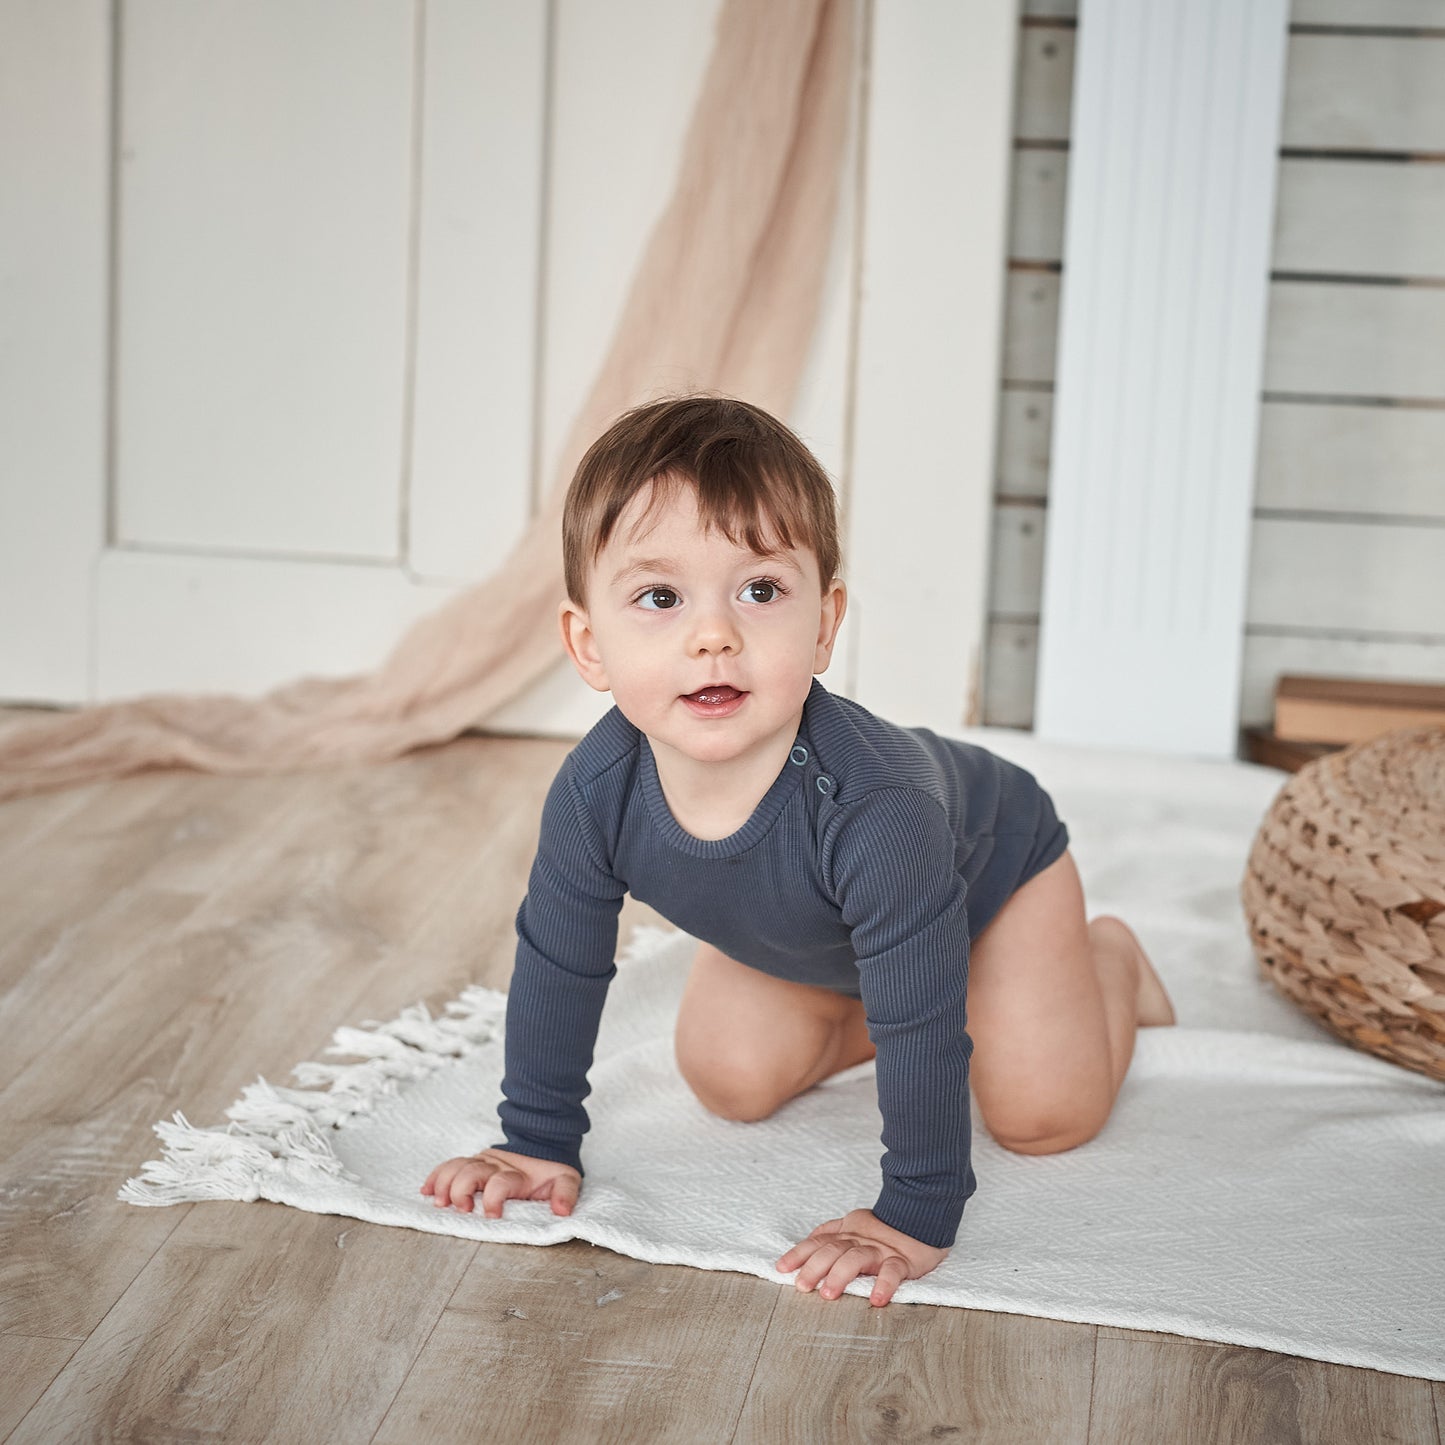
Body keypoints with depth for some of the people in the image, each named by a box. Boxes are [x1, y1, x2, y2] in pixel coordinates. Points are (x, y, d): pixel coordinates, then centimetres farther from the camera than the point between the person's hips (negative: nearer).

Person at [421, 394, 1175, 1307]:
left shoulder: (871, 805, -49)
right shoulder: (596, 793, -34)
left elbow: (924, 1022, -42)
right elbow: (556, 968, -16)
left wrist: (918, 1220, -38)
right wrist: (540, 1144, -10)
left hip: (991, 860, -4)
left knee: (1045, 1113, -6)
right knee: (731, 1079, 1)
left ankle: (1108, 957, 24)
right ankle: (852, 1010, 28)